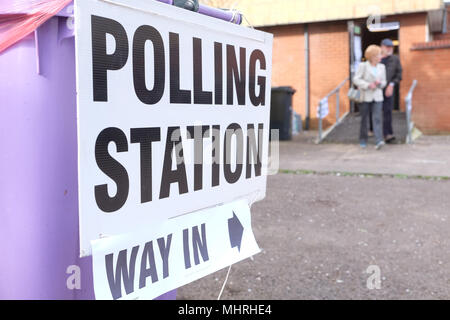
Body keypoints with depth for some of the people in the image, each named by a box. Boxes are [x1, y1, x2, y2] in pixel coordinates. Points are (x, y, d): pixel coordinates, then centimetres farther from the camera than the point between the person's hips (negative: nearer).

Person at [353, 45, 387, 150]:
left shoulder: (382, 67, 11)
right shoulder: (363, 66, -2)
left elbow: (384, 82, 15)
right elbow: (356, 79, -9)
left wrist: (379, 83, -9)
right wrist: (368, 85, -20)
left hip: (377, 97, 3)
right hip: (365, 97, -2)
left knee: (377, 118, -11)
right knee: (364, 119, 5)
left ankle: (379, 141, -19)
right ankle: (363, 140, 20)